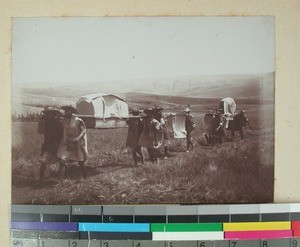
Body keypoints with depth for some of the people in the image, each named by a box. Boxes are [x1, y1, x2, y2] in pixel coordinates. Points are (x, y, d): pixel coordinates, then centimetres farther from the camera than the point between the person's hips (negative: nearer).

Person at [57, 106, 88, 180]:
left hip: (77, 144, -3)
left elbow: (84, 130, -15)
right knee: (62, 161, -12)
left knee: (81, 162, 6)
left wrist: (78, 138, -30)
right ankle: (60, 180, -9)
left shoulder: (77, 121, -11)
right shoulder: (63, 121, 3)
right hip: (66, 144, 4)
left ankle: (85, 179, 25)